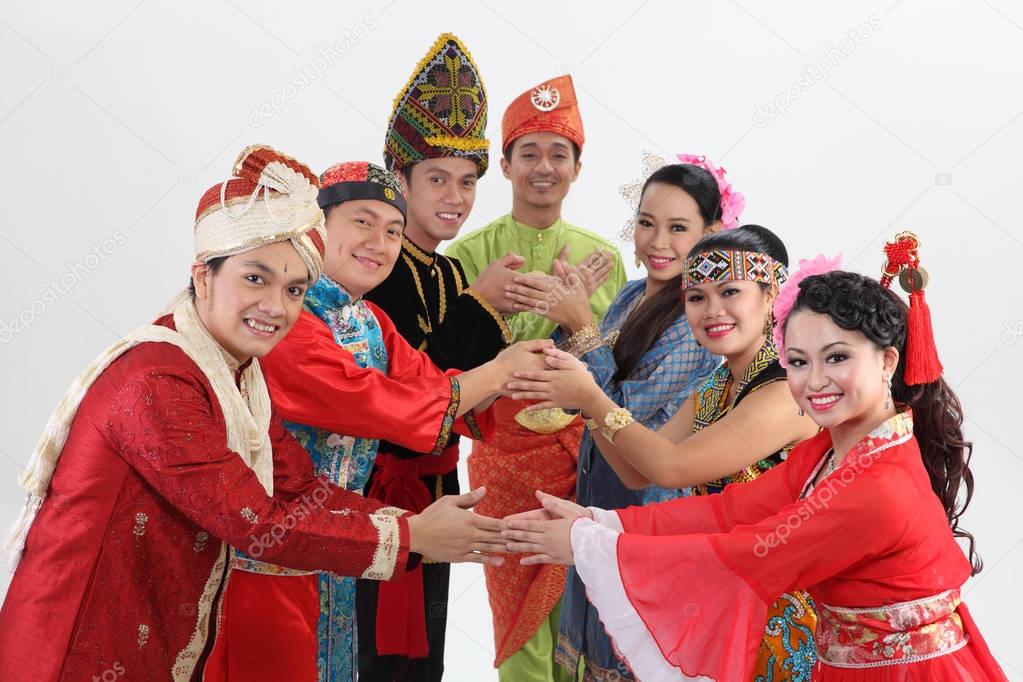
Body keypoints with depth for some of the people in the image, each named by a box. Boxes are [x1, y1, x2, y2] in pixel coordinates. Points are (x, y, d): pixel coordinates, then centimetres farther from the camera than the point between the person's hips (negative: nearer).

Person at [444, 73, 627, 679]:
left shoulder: (601, 256, 5)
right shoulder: (471, 254, -4)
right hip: (506, 454, -2)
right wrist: (553, 304, -19)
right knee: (520, 626, 5)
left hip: (583, 452, 2)